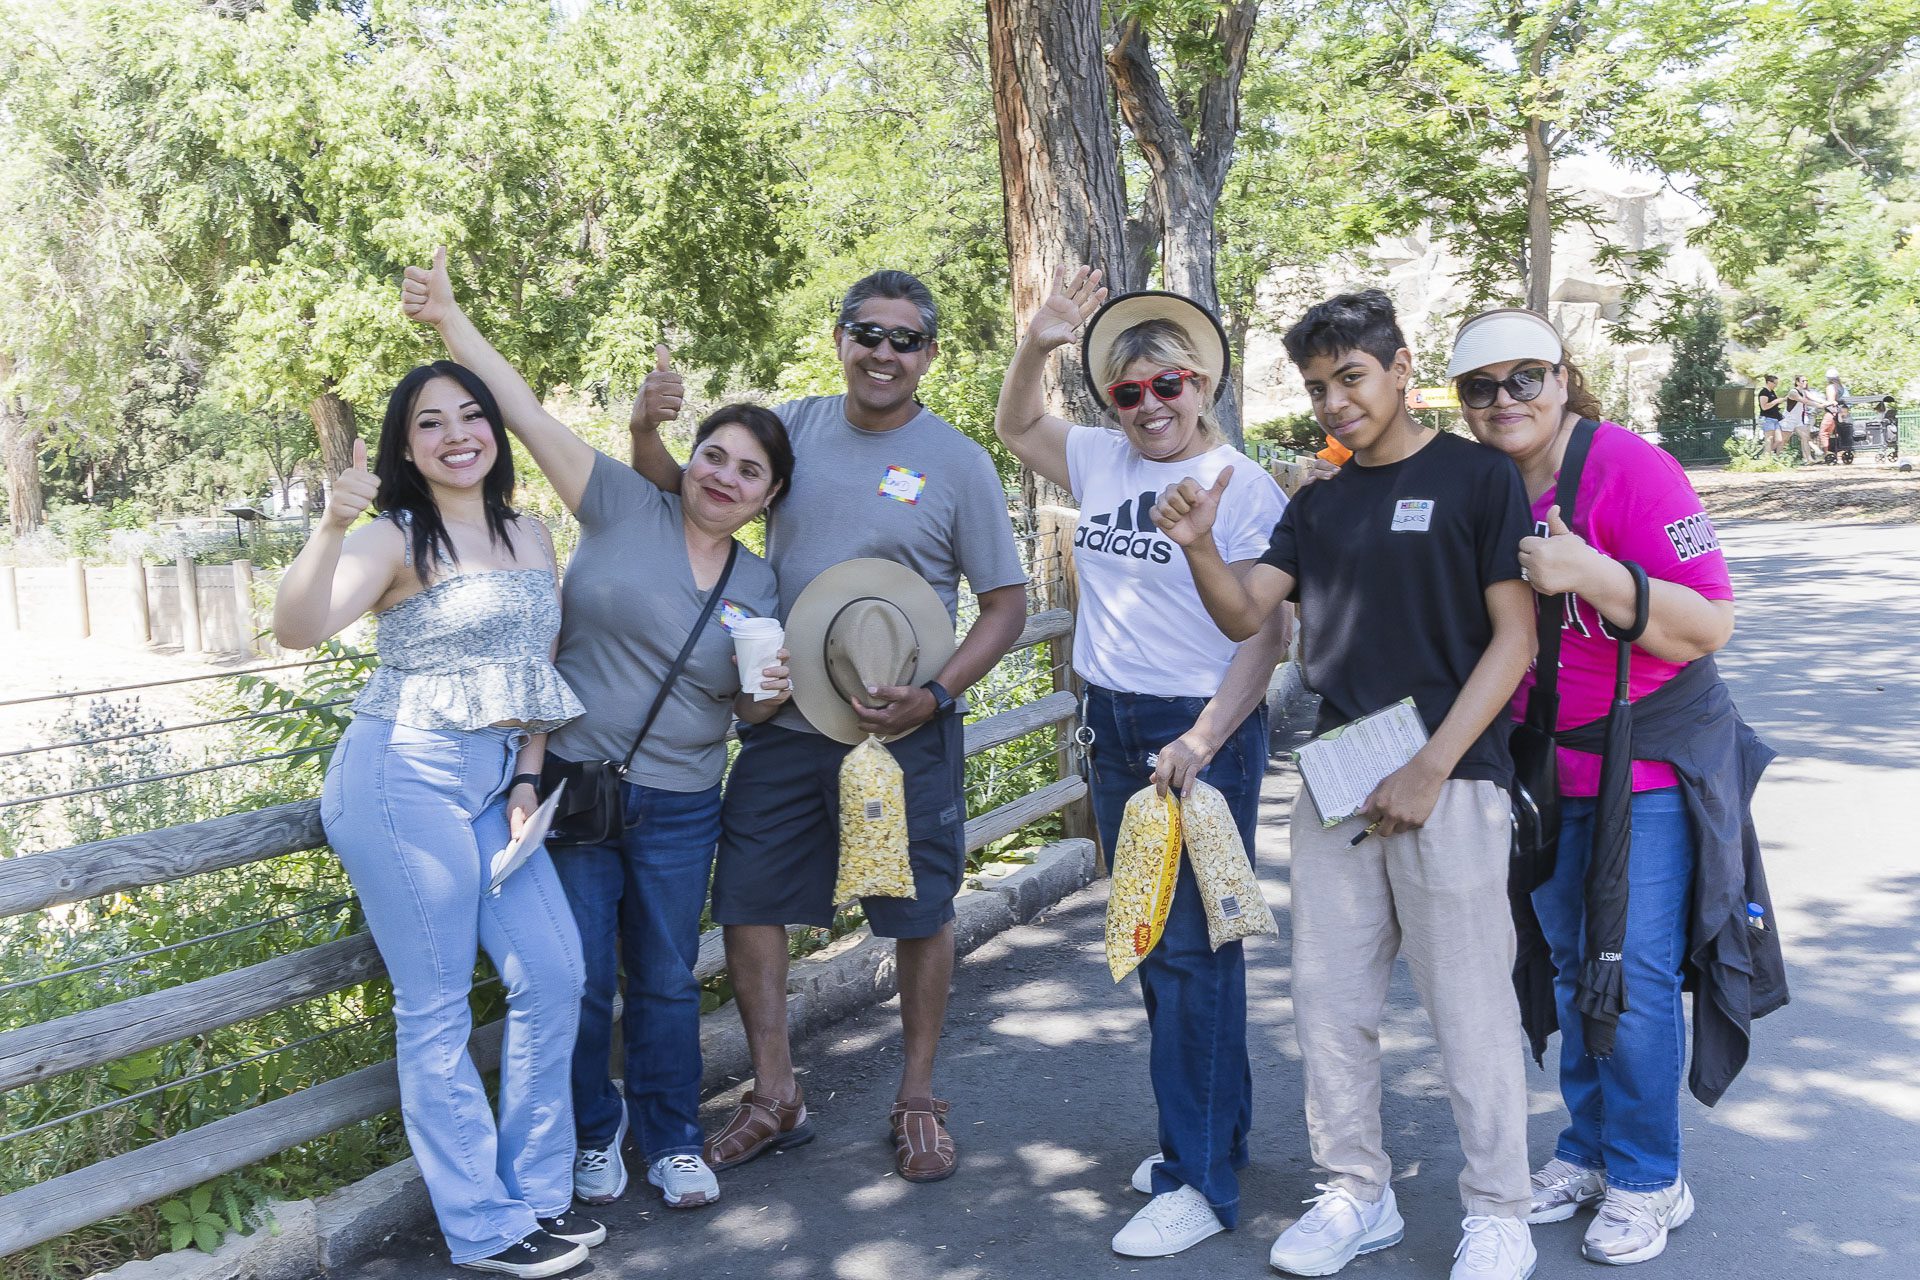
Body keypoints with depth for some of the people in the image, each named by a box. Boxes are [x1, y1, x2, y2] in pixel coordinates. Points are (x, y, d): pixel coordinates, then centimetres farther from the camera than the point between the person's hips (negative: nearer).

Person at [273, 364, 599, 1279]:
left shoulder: (531, 536, 10)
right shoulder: (395, 542, -8)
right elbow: (296, 630, -23)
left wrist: (528, 778, 8)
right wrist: (332, 526, -36)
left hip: (492, 785, 7)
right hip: (401, 782, -7)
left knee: (553, 978, 7)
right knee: (436, 1009, 0)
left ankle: (538, 1192, 23)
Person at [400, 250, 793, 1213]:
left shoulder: (759, 585, 6)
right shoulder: (625, 507, -4)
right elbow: (528, 413, -10)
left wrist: (771, 694, -7)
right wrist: (450, 318, -16)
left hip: (678, 808, 3)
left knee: (666, 980, 12)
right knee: (581, 979, 5)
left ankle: (671, 1140, 32)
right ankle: (594, 1131, 30)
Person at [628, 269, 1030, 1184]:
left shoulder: (958, 462, -6)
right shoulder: (795, 428, 3)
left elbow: (1006, 603, -3)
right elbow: (682, 493, 5)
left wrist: (936, 695, -17)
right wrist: (645, 434, -16)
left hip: (905, 735, -3)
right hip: (783, 724, 3)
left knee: (920, 913, 8)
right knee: (746, 899, 8)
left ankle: (917, 1100, 27)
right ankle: (775, 1097, 25)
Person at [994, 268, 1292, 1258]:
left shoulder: (1242, 487, -10)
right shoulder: (1100, 460, 8)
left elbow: (1266, 634, -13)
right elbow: (1014, 426, 24)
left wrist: (1201, 743, -21)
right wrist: (1037, 343, 7)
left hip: (1206, 730, -7)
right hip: (1114, 724, 7)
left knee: (1192, 950, -4)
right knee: (1150, 940, 15)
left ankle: (1201, 1181, 7)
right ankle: (1213, 1128, 31)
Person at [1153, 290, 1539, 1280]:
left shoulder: (1477, 477, -3)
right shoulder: (1317, 505, 14)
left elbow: (1514, 639, -7)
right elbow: (1245, 616, 6)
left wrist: (1429, 770, -14)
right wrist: (1200, 547, -14)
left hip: (1447, 779, -5)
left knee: (1469, 1008, 2)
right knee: (1328, 1002, 10)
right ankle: (1358, 1195, 26)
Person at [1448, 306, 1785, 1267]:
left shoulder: (1629, 470, -17)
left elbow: (1709, 626, -20)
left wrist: (1589, 572, -31)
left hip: (1649, 764, -6)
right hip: (1545, 770, 6)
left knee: (1634, 974, -1)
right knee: (1569, 963, 15)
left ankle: (1647, 1180, 17)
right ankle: (1587, 1149, 31)